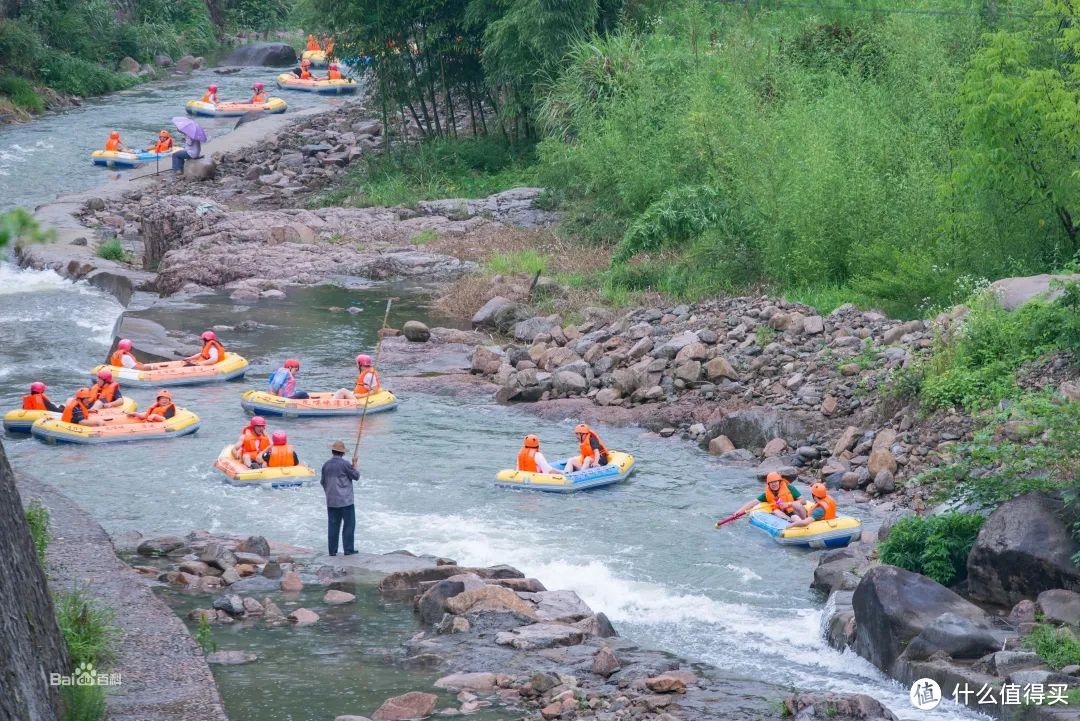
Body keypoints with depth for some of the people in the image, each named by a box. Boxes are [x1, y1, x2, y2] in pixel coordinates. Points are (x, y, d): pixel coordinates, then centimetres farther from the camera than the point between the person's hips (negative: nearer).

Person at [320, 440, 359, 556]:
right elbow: (356, 476, -2)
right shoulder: (345, 464, -12)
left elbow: (322, 482, 13)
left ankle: (332, 550, 8)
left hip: (331, 501, 5)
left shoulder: (326, 465, 3)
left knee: (333, 525, 8)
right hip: (346, 501, -5)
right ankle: (348, 550, 3)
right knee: (349, 525, 4)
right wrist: (354, 465, 12)